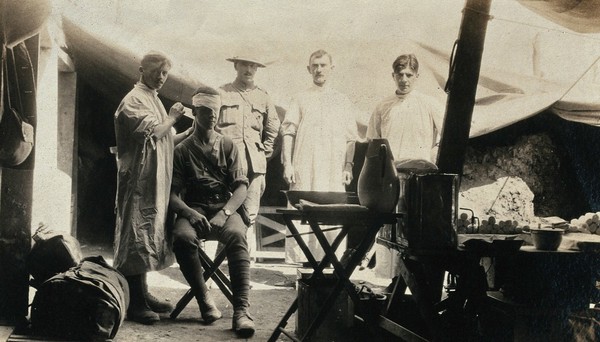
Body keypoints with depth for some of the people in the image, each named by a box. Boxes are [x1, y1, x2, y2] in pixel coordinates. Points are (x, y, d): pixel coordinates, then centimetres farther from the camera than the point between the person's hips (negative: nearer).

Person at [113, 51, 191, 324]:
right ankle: (136, 304, -7)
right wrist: (172, 118, -7)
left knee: (147, 234, 13)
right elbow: (151, 132, -22)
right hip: (140, 179, -10)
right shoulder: (135, 100, -9)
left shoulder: (152, 99, 22)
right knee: (137, 235, -9)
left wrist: (187, 134, 11)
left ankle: (142, 294, 21)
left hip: (155, 181, 10)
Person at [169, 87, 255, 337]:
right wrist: (189, 212, -19)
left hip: (226, 207, 0)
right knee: (182, 237, -35)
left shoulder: (228, 146, 13)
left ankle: (241, 310, -41)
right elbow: (172, 193, 3)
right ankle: (204, 300, -18)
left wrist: (225, 212, -15)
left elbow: (241, 186, 4)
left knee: (236, 235, -36)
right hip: (193, 209, 0)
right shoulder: (182, 150, 11)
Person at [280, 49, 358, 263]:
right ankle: (295, 262, -3)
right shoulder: (300, 100, 12)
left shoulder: (343, 102, 17)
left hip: (334, 171, 1)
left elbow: (351, 138, 13)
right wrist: (287, 163, -5)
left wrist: (348, 166, 2)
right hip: (303, 169, -1)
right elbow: (288, 132, 5)